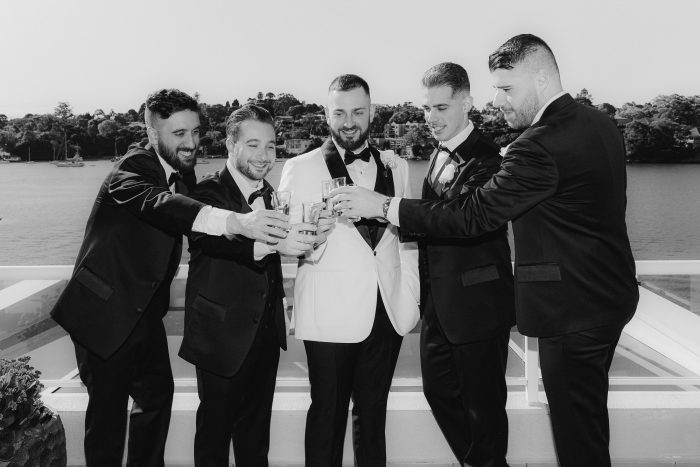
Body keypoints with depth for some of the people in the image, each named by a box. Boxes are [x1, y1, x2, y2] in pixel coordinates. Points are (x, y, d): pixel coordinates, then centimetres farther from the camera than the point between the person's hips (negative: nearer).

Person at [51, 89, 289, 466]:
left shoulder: (183, 172, 4)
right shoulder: (134, 168, -21)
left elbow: (201, 225, 2)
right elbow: (157, 202, -42)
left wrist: (266, 239, -14)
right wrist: (236, 221, -57)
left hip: (145, 310, 8)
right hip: (105, 311, -8)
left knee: (158, 392, 17)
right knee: (109, 408, 2)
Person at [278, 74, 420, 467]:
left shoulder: (396, 167, 10)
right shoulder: (301, 168, -1)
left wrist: (412, 295, 6)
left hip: (388, 311, 3)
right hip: (331, 314, -3)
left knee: (373, 412, 15)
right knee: (328, 413, 6)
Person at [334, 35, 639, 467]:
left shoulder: (541, 145, -25)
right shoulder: (600, 124, 6)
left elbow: (471, 216, -25)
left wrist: (385, 207, -19)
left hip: (573, 311, -10)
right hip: (610, 296, 10)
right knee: (589, 419, 23)